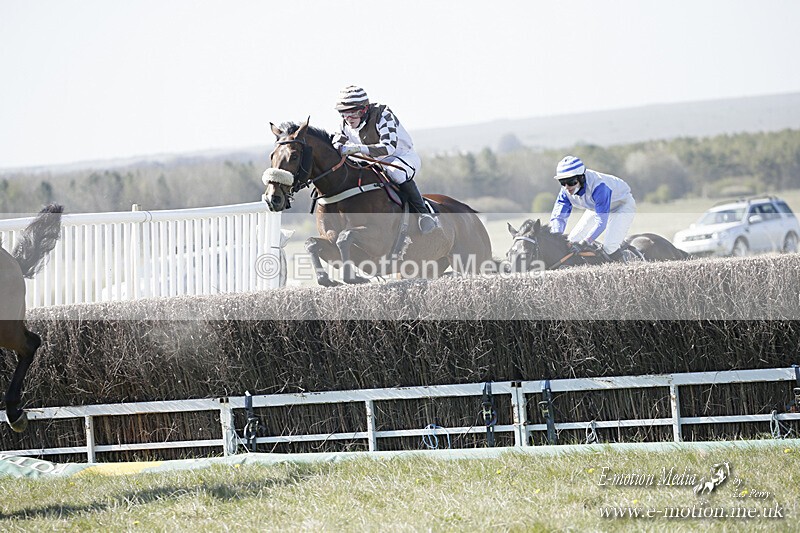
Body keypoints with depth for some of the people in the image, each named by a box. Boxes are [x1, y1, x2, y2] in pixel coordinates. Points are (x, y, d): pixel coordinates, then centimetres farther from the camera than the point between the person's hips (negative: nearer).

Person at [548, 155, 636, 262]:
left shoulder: (598, 186, -42)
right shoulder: (566, 190, -22)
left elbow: (601, 221, -42)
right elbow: (558, 216, -19)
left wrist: (583, 243, -50)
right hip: (596, 208, 7)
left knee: (609, 247, -26)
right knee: (573, 240, -2)